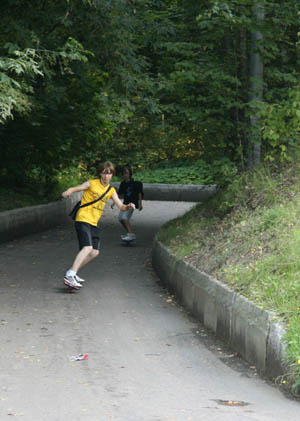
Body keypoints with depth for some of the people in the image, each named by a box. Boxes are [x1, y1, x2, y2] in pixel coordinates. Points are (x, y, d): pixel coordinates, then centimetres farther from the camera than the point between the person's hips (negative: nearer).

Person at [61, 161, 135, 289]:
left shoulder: (111, 191, 10)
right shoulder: (92, 184, -6)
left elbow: (121, 206, 8)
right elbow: (75, 188, -15)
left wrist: (128, 207, -16)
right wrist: (68, 191, -39)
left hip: (94, 223, 7)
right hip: (83, 219, -7)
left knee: (94, 252, 4)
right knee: (87, 248, -23)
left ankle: (72, 273, 15)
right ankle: (69, 276, -28)